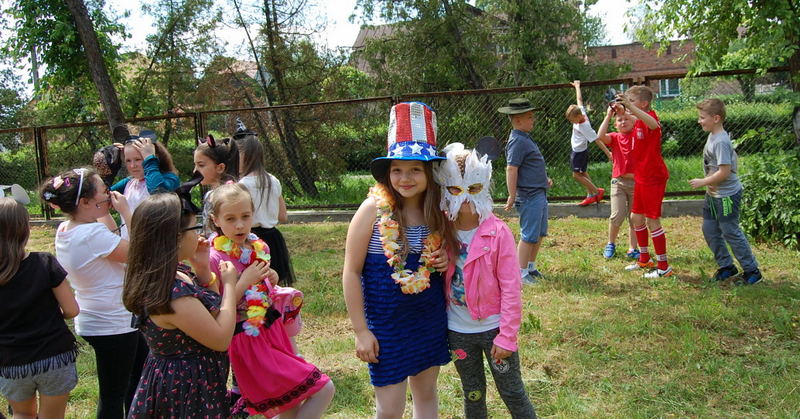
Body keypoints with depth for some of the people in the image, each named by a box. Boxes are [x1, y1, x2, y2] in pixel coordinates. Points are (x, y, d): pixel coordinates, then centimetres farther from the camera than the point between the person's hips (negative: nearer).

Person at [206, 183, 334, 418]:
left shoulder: (259, 247, 5)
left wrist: (272, 280, 2)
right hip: (248, 340, -7)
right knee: (323, 390, -6)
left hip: (273, 329, 7)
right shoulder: (214, 258, -16)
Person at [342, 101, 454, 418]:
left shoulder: (436, 212, -4)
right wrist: (361, 331, -12)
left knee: (426, 393, 20)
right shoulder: (374, 209, -17)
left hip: (431, 320, 5)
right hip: (386, 324, -4)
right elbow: (351, 272, -12)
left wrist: (446, 262, -9)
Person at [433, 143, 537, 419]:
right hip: (458, 331, 3)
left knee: (512, 393, 9)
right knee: (473, 395, 18)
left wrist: (506, 337, -14)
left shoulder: (498, 232, -14)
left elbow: (511, 289, -13)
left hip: (493, 327, -3)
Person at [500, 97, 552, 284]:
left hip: (539, 193, 10)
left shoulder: (526, 138, 16)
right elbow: (511, 169, -23)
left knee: (539, 233, 17)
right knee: (529, 235, -4)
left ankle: (531, 267, 29)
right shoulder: (517, 141, -17)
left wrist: (544, 179, 24)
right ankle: (521, 272, 5)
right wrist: (512, 196, -24)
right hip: (529, 196, -10)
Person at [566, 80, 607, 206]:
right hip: (577, 150, 9)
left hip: (580, 152, -9)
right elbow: (579, 99, 8)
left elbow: (597, 140, -26)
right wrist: (577, 86, 21)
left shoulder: (585, 126, -28)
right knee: (583, 173, 11)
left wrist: (607, 153, -25)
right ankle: (591, 195, 15)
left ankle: (597, 191, -1)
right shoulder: (580, 112, -7)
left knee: (576, 175, -8)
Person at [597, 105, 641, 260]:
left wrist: (624, 111, -15)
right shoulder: (614, 137, 3)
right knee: (617, 215, -9)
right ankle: (611, 244, 14)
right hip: (619, 182, -1)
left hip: (636, 181, 1)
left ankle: (633, 249, 18)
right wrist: (608, 115, -12)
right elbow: (600, 136, -17)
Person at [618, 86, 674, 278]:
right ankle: (644, 259, 34)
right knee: (636, 217, 18)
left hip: (654, 177, -10)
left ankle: (664, 267, 7)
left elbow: (653, 124, -44)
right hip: (641, 177, 10)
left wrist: (630, 106, -51)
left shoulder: (650, 116, -17)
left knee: (652, 221, -4)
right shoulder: (638, 122, 9)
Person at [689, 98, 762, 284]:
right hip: (713, 194, 10)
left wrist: (702, 182, -18)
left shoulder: (720, 142, -24)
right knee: (709, 231, 14)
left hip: (726, 196, -10)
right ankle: (726, 266, 27)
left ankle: (752, 271, 15)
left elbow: (724, 171, -27)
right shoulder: (713, 136, 6)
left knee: (731, 233, 1)